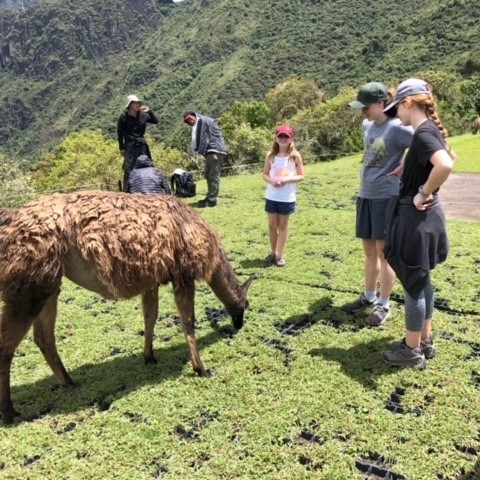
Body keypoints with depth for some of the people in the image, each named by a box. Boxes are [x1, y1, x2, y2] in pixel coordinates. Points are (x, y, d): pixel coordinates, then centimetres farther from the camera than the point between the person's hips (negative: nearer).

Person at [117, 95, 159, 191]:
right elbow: (120, 133, -2)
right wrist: (121, 148, -4)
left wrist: (149, 111, -6)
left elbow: (156, 121, 9)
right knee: (129, 169, -6)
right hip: (130, 146, -4)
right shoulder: (124, 117, -5)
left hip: (142, 145, 5)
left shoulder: (143, 115, 5)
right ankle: (126, 190, -1)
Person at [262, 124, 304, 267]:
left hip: (287, 198, -2)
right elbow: (265, 174, 6)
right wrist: (271, 181, -15)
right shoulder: (271, 155, 2)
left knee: (283, 226, 7)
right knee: (272, 225, 10)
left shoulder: (295, 156, -4)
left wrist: (287, 180, -19)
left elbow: (301, 176, -3)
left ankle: (280, 255, 16)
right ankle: (273, 252, 26)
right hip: (271, 196, 2)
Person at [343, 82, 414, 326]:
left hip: (386, 197, -7)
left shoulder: (397, 127, -13)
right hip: (365, 196, 7)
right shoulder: (367, 126, 9)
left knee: (384, 253, 0)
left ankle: (384, 305, 12)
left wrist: (406, 166, -15)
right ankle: (369, 297, 29)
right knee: (369, 251, 15)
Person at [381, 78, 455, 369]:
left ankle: (412, 351, 16)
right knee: (422, 282, 18)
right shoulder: (431, 129, 10)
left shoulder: (423, 133, -19)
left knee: (413, 285, 2)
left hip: (415, 219, -10)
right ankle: (425, 341, 32)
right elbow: (450, 157, 29)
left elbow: (445, 166, -36)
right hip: (424, 217, 10)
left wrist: (423, 194, -22)